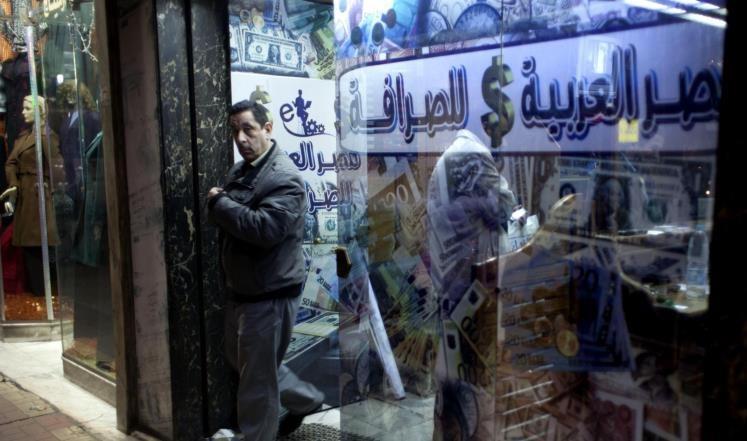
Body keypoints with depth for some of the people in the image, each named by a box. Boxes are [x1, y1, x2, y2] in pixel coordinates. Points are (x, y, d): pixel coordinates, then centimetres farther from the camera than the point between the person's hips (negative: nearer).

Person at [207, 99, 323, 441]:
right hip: (241, 290, 10)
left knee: (257, 380, 2)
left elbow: (264, 228, -32)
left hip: (270, 294, -10)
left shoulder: (285, 178, -19)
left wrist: (218, 202, -22)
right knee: (240, 360, 25)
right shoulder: (238, 171, 10)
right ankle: (306, 399, 42)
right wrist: (218, 202, -3)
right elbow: (231, 218, 18)